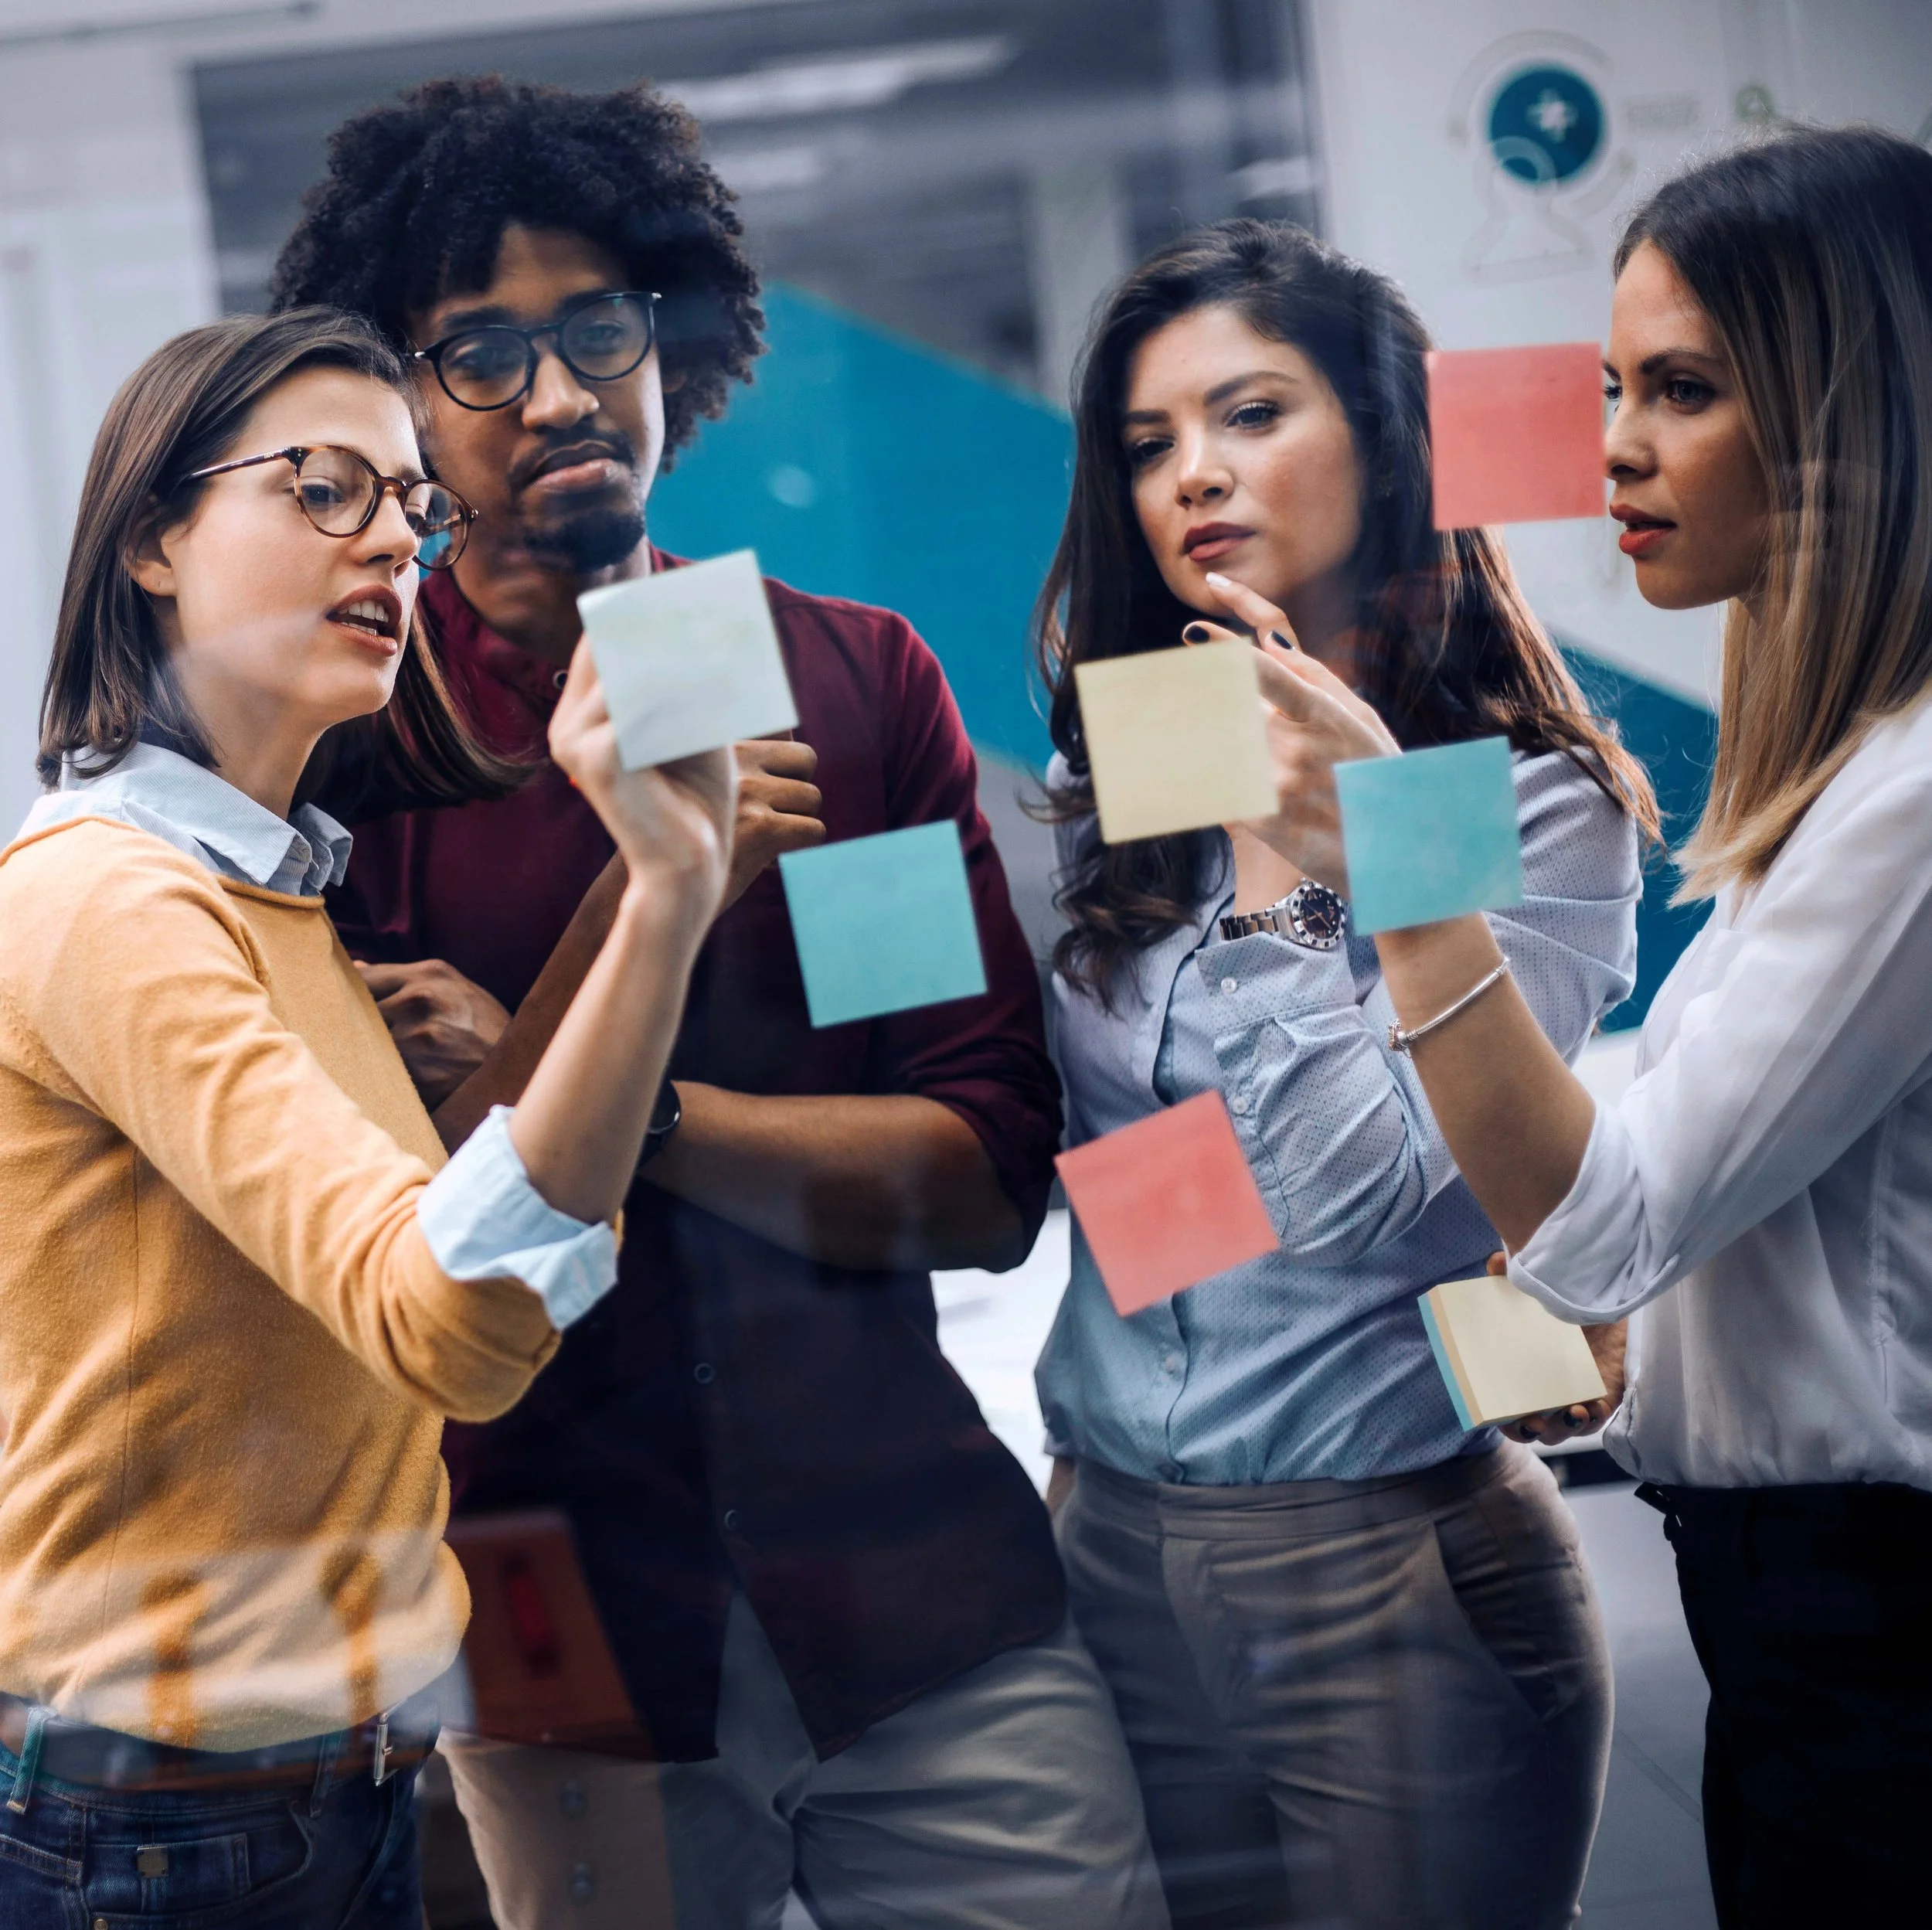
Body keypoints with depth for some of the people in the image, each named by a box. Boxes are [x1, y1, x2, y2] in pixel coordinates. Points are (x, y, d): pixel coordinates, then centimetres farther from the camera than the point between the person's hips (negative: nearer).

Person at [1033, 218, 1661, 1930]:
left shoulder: (1532, 803, -9)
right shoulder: (1102, 796, 6)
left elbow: (1357, 1191, -19)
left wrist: (1276, 825, -15)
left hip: (1397, 1573, -4)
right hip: (1116, 1548, 5)